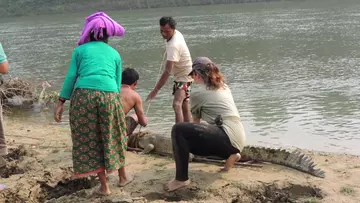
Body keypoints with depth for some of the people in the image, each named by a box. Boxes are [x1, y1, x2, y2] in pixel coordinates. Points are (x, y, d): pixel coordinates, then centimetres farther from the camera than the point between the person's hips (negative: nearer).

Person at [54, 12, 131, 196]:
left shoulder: (80, 50, 16)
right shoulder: (114, 53, 22)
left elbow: (71, 77, 5)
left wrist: (61, 103, 4)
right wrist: (113, 102, 28)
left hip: (83, 96, -2)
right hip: (109, 95, 2)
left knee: (89, 140, 11)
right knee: (113, 137, 20)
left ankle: (104, 186, 16)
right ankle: (123, 176, 37)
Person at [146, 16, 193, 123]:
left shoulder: (173, 45, -32)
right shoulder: (177, 33, -5)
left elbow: (167, 71, -36)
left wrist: (155, 90, -37)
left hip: (184, 77, -10)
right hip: (180, 75, 10)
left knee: (177, 105, -28)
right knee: (184, 106, 18)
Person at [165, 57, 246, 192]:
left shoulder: (198, 94, -1)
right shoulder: (224, 87, 20)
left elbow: (195, 122, 16)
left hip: (227, 137, -8)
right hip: (237, 139, 8)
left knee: (178, 130, -16)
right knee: (190, 141, 29)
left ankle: (182, 178, -16)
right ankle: (229, 154, 20)